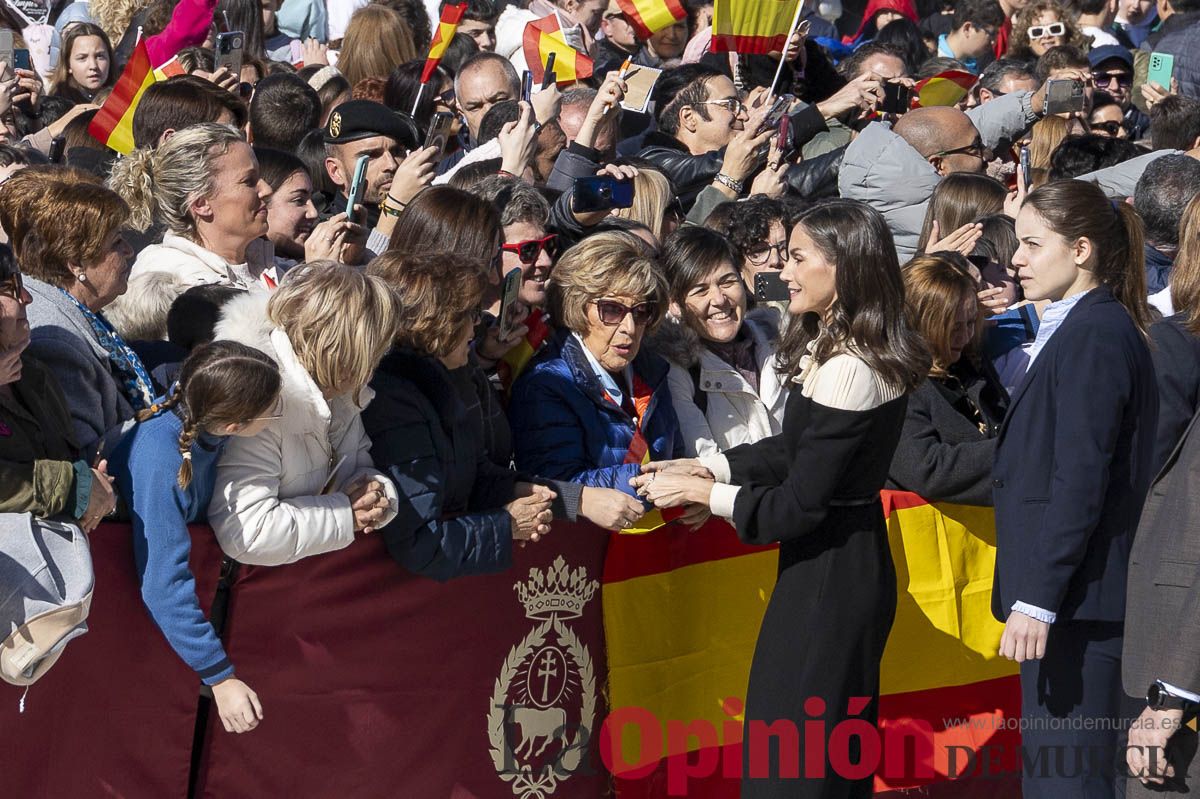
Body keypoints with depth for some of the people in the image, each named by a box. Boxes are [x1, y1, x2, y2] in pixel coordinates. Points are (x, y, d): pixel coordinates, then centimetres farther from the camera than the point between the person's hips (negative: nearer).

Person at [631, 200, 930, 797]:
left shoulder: (846, 371, -24)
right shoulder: (850, 351, 6)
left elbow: (798, 506, -21)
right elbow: (797, 451, 14)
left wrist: (700, 492, -11)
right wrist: (706, 467, 7)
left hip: (827, 574, -10)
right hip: (852, 564, 10)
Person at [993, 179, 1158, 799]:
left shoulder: (1095, 335, -14)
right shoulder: (1080, 329, 17)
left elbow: (1080, 480, -20)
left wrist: (1037, 602, -22)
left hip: (1076, 599, -10)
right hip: (1064, 598, 10)